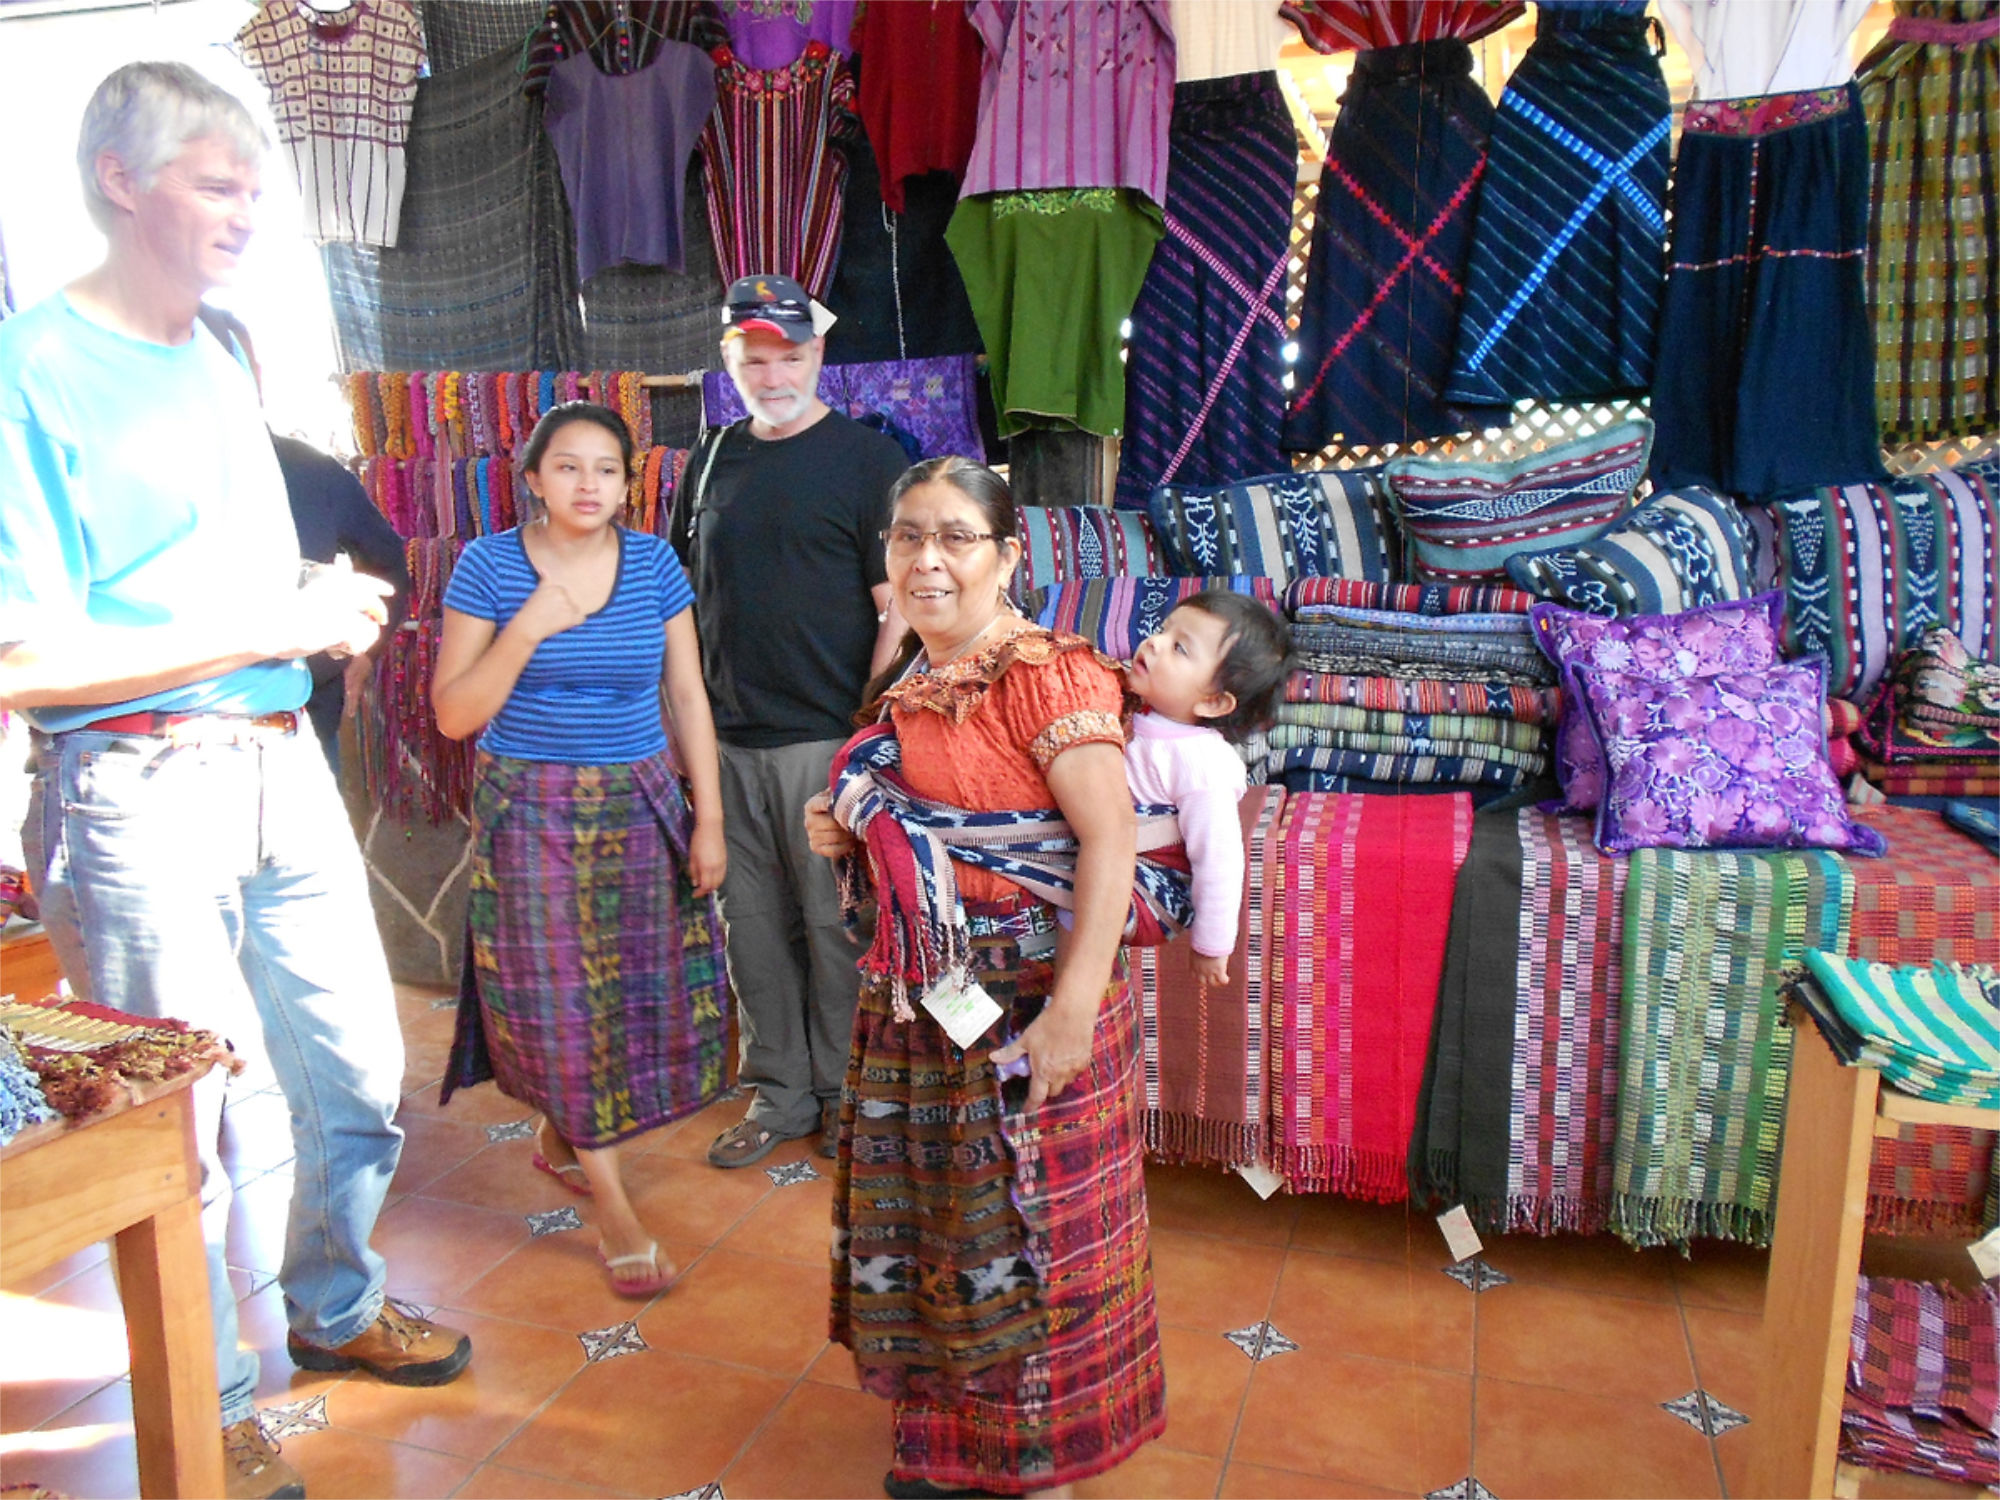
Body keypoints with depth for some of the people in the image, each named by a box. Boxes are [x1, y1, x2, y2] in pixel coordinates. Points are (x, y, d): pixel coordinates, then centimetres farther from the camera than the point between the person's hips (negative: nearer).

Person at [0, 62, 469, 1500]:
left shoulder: (223, 363, 13)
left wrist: (332, 610, 0)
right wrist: (274, 627, -16)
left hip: (282, 763, 7)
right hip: (143, 788, -7)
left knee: (359, 1074, 16)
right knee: (182, 1125, 5)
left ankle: (334, 1309, 41)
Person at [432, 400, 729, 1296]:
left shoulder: (653, 563, 2)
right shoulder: (489, 566, -5)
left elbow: (688, 697, 4)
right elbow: (453, 715, -7)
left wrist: (709, 820, 0)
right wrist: (525, 631, -20)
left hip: (641, 809, 3)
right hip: (532, 811, -2)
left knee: (641, 989, 7)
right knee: (560, 1002, 1)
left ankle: (559, 1137, 36)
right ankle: (615, 1212, 14)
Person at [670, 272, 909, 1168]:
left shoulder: (868, 459, -4)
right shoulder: (713, 459, 12)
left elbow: (898, 612, -8)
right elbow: (687, 595, 18)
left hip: (826, 738, -5)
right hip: (727, 740, 5)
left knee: (837, 925, 4)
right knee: (753, 922, 12)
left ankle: (845, 1092, 22)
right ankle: (778, 1090, 28)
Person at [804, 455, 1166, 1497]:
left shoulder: (1046, 672, -18)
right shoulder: (904, 684, 8)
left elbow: (1111, 839, -24)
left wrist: (1074, 1008, -28)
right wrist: (847, 833, 2)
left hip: (1028, 1000, -8)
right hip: (920, 998, 8)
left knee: (1023, 1230, 7)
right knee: (921, 1216, 19)